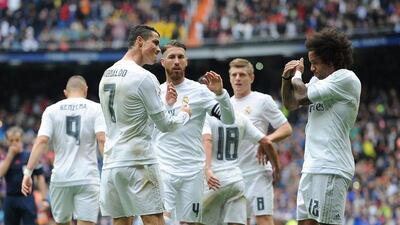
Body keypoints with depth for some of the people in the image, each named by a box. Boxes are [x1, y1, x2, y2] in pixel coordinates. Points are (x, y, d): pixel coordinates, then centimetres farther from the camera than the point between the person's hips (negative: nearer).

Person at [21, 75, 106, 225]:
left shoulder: (52, 110, 5)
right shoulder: (95, 109, 2)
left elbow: (42, 141, -6)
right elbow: (102, 139, -11)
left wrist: (28, 172, -8)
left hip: (60, 178, 2)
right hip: (87, 178, -2)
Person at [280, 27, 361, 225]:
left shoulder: (346, 78, -8)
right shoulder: (318, 80, 20)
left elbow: (303, 96, -12)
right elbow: (290, 104, 26)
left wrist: (297, 75, 8)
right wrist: (287, 78, 8)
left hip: (331, 168, -9)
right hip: (311, 166, 9)